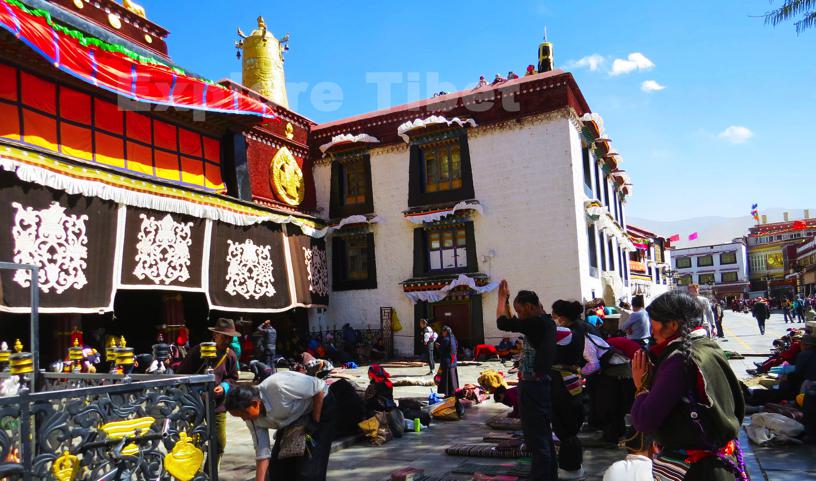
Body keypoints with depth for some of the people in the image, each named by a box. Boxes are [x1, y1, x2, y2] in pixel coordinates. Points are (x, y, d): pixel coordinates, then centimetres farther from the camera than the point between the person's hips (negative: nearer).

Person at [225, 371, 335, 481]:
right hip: (293, 419, 7)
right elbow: (262, 453, -6)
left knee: (309, 469, -13)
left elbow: (319, 388, -28)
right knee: (277, 467, 3)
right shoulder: (253, 419, -13)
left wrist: (314, 422, -21)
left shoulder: (277, 386, -36)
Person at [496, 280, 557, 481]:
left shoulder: (538, 323, -19)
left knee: (537, 440, -2)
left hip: (533, 388, -10)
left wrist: (502, 297, -8)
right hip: (540, 385, 10)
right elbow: (513, 323, 21)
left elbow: (502, 323, -21)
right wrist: (506, 300, 16)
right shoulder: (545, 322, 9)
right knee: (544, 436, 20)